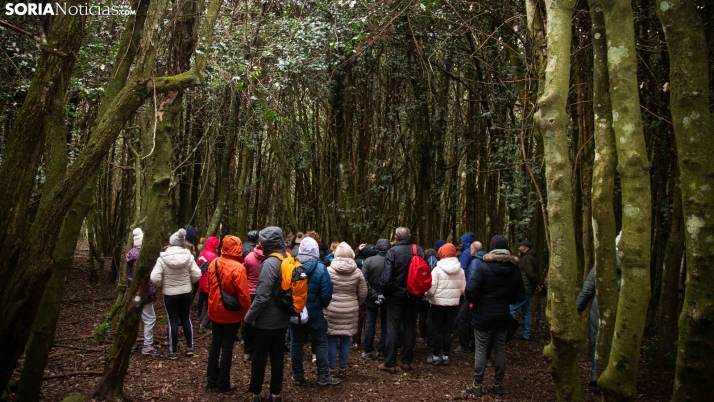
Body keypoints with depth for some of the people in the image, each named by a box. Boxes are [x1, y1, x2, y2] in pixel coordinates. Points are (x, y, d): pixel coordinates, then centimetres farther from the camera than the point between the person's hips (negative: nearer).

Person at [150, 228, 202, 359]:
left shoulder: (162, 259, -16)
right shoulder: (188, 256, -10)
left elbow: (155, 278, -20)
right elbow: (197, 275, -9)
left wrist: (161, 285, 2)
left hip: (170, 294, -3)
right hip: (186, 293, 3)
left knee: (173, 321, 6)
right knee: (186, 319, 17)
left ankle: (173, 351, 14)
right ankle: (190, 347, 23)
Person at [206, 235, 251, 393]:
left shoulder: (213, 263, -3)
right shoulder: (238, 268, -22)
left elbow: (209, 287, 10)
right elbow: (243, 295, -21)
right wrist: (246, 314, -7)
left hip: (215, 311, 6)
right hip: (231, 314, -6)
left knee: (215, 344, 17)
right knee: (227, 347, 6)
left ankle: (212, 380, 27)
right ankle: (223, 383, 15)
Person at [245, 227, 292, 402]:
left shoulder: (270, 263, -22)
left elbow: (262, 296, -25)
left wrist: (248, 317, -14)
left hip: (267, 320, -7)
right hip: (282, 319, 7)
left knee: (259, 357, 8)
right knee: (277, 356, 14)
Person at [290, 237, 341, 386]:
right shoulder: (320, 268, -14)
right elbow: (326, 293, -14)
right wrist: (324, 304, 7)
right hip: (314, 313, -2)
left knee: (296, 344, 13)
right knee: (321, 344, 11)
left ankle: (298, 375, 21)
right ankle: (323, 376, 15)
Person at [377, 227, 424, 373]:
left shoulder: (392, 251, -12)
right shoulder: (419, 250, -3)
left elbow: (387, 276, -18)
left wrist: (384, 291, -3)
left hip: (396, 294, -3)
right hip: (413, 295, 3)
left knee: (393, 327, 4)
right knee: (410, 327, 12)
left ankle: (390, 363, 5)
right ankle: (407, 362, 17)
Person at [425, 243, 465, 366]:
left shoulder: (437, 269, -15)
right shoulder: (460, 270, 1)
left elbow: (431, 289, -15)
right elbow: (463, 289, 5)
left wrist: (428, 295, 6)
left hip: (438, 303, -4)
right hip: (453, 303, 4)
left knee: (437, 330, 5)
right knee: (448, 330, 11)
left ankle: (436, 356, 11)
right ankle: (446, 357, 17)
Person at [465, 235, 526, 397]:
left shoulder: (484, 267, -16)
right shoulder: (514, 270, -1)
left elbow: (470, 291, -20)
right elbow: (521, 295, 5)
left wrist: (475, 302, 0)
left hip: (483, 316, -4)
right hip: (503, 316, 4)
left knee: (481, 350, 4)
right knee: (500, 349, 14)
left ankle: (477, 385, 10)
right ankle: (498, 384, 22)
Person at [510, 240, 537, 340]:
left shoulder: (526, 258, -15)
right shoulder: (532, 258, 16)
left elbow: (531, 274, -21)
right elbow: (533, 274, 18)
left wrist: (535, 283, -7)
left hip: (523, 289, -10)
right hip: (528, 289, 10)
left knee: (512, 309, -8)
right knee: (526, 312, 10)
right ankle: (525, 335, 13)